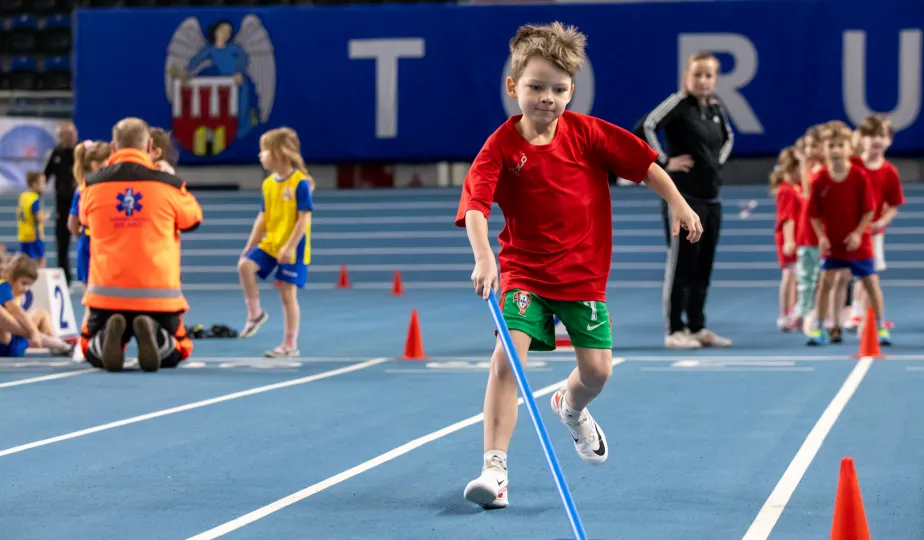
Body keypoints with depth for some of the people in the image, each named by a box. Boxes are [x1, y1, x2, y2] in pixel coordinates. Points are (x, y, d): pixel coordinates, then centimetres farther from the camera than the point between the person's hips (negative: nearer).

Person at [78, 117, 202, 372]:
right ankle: (154, 334, -17)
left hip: (106, 292, 1)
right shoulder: (168, 184, -5)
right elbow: (194, 220, 14)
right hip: (158, 293, -1)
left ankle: (109, 335, -16)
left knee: (92, 354, 24)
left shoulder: (93, 184, 0)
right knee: (174, 354, 22)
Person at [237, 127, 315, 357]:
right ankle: (255, 314, 1)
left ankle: (290, 345, 7)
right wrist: (250, 246, 11)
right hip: (270, 243, 6)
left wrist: (290, 247, -21)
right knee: (245, 265, -16)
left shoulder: (300, 183, -14)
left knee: (288, 293, -3)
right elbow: (263, 218, 13)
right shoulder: (268, 183, 7)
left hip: (293, 248, -6)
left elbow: (304, 218, -16)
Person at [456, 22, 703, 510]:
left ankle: (571, 407, 40)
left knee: (597, 369, 1)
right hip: (525, 272, -2)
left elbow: (644, 163, 2)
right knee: (507, 358, -20)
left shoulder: (587, 133, -8)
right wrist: (483, 258, -39)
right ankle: (494, 468, -16)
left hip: (584, 272, 2)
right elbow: (475, 207, -24)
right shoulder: (500, 147, -13)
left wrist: (679, 204, -2)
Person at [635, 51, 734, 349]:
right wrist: (664, 163, -19)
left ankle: (697, 327, 19)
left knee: (703, 266, 11)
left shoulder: (716, 107, 11)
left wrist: (719, 161, 15)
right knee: (680, 264, -4)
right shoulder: (678, 103, -10)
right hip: (683, 197, -7)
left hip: (711, 198, 7)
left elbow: (728, 137, 31)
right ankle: (674, 330, 1)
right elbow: (644, 128, -23)